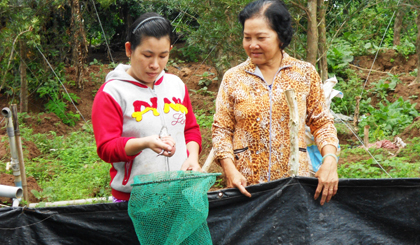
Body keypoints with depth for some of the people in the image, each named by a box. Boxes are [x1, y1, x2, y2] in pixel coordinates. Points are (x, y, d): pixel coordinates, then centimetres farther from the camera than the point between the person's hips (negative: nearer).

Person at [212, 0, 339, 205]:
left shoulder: (305, 73, 6)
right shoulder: (232, 78, 5)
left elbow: (321, 123, 8)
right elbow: (221, 129, 5)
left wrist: (330, 160, -9)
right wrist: (230, 170, -9)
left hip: (295, 178, 0)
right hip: (246, 184, 0)